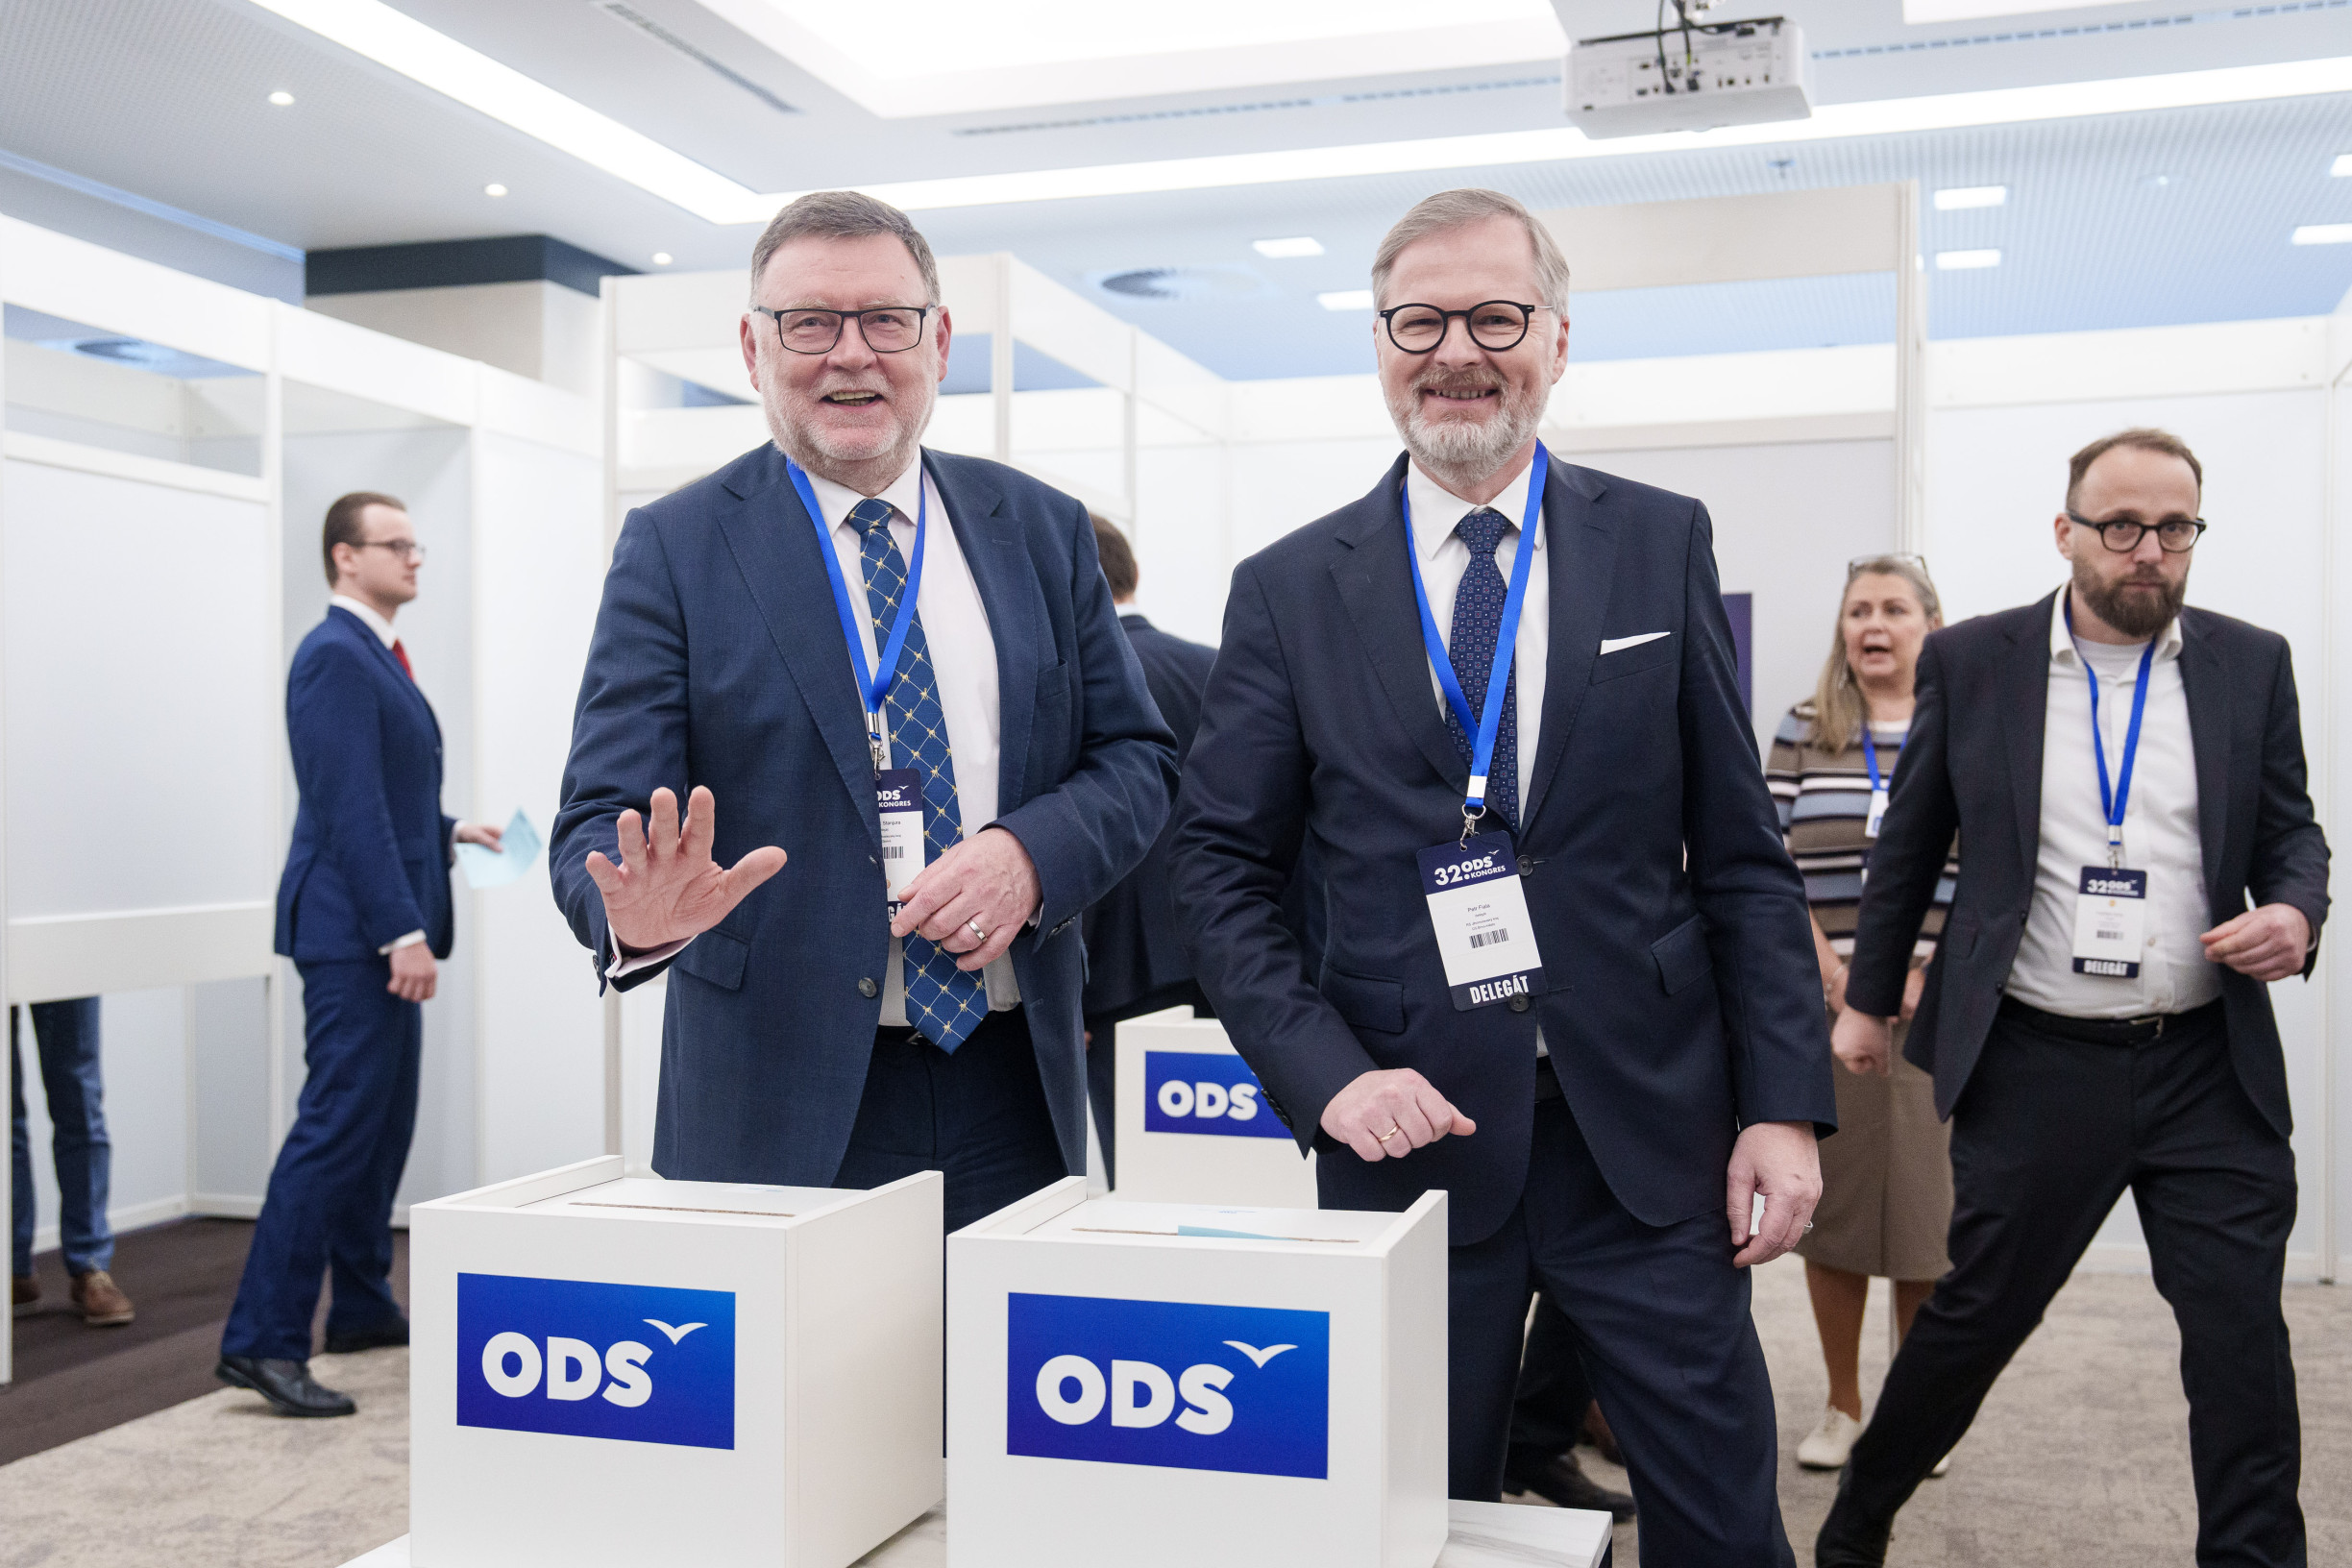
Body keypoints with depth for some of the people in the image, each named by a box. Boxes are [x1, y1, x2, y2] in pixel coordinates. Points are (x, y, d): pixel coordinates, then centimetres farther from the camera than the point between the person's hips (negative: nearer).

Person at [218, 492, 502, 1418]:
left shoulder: (375, 656, 17)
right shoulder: (335, 657, -14)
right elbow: (348, 807, -21)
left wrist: (446, 832, 15)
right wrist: (401, 931, -24)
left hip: (381, 930, 10)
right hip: (354, 931, -10)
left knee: (384, 1121, 16)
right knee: (336, 1125, -10)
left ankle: (363, 1307, 26)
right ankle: (261, 1340, -7)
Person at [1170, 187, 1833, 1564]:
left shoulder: (1663, 546, 4)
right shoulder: (1289, 589, 2)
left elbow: (1742, 851, 3)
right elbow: (1222, 866, 2)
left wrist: (1785, 1104, -2)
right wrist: (1326, 1075, -11)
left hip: (1650, 1127, 1)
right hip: (1411, 1125, 0)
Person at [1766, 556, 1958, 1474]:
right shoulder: (1803, 732, 9)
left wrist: (1932, 973, -9)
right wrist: (1831, 971, -8)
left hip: (1940, 1012, -1)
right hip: (1826, 1011, 1)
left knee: (1929, 1209, 2)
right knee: (1829, 1202, 5)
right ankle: (1842, 1406, 18)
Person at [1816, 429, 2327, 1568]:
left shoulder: (2251, 664, 6)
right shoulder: (1972, 661, 2)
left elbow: (2291, 833, 12)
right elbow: (1909, 844, 9)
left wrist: (2297, 912, -11)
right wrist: (1868, 998, 12)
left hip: (2209, 1068, 2)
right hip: (2035, 1064, -1)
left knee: (2241, 1335, 2)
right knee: (1975, 1314, 8)